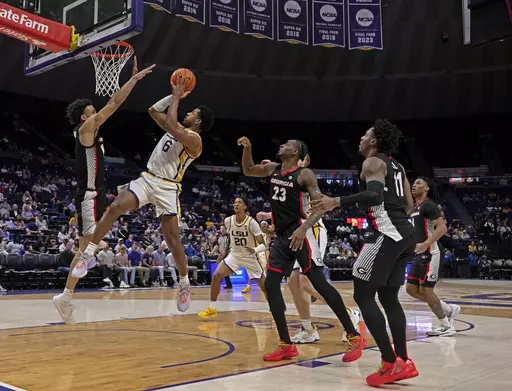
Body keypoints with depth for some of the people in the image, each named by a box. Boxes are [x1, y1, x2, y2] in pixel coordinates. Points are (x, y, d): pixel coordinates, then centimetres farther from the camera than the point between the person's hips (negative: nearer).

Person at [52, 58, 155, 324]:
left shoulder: (91, 130, 16)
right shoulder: (86, 128, -8)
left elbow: (112, 105, 20)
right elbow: (114, 103, -11)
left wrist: (134, 78, 20)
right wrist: (135, 79, -6)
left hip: (95, 194, 9)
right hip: (89, 196, -9)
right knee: (86, 248, -11)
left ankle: (97, 240, 23)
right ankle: (66, 297, -10)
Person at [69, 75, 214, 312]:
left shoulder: (194, 139, -8)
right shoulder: (178, 128, 17)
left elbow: (172, 127, -25)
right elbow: (153, 111, 21)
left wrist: (176, 98, -10)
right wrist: (174, 96, 12)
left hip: (167, 188, -6)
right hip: (147, 179, 6)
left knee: (172, 238, -6)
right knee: (115, 208, -18)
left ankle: (185, 285, 11)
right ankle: (88, 254, -12)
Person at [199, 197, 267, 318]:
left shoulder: (251, 222, -24)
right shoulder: (228, 221, -11)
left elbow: (263, 245, -27)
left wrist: (255, 250, -47)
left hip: (251, 257, -3)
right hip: (234, 255, 3)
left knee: (264, 285, 0)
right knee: (216, 276, -15)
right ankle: (212, 309, -4)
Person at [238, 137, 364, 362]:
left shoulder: (304, 174, -9)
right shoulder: (273, 169, 11)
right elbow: (248, 171, 25)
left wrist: (304, 228, -29)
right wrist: (247, 148, 7)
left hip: (300, 233, -8)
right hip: (281, 236, 8)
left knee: (319, 283, -10)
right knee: (271, 285, 1)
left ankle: (354, 337, -2)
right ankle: (286, 345, 8)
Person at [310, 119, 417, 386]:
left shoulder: (373, 162, -5)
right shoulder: (396, 166, 22)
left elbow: (375, 195, -24)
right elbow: (409, 204, 22)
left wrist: (337, 202, -29)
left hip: (386, 234, -10)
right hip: (405, 234, 10)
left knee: (363, 295, -5)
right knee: (389, 297, 15)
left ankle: (390, 363, -6)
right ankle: (403, 362, 16)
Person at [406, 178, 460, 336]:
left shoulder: (428, 204, -12)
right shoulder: (415, 207, 16)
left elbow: (442, 228, -22)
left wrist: (425, 244, -29)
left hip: (429, 254, -10)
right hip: (419, 255, 10)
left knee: (425, 290, -4)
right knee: (412, 289, 9)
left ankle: (446, 326, 11)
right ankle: (450, 310, 21)